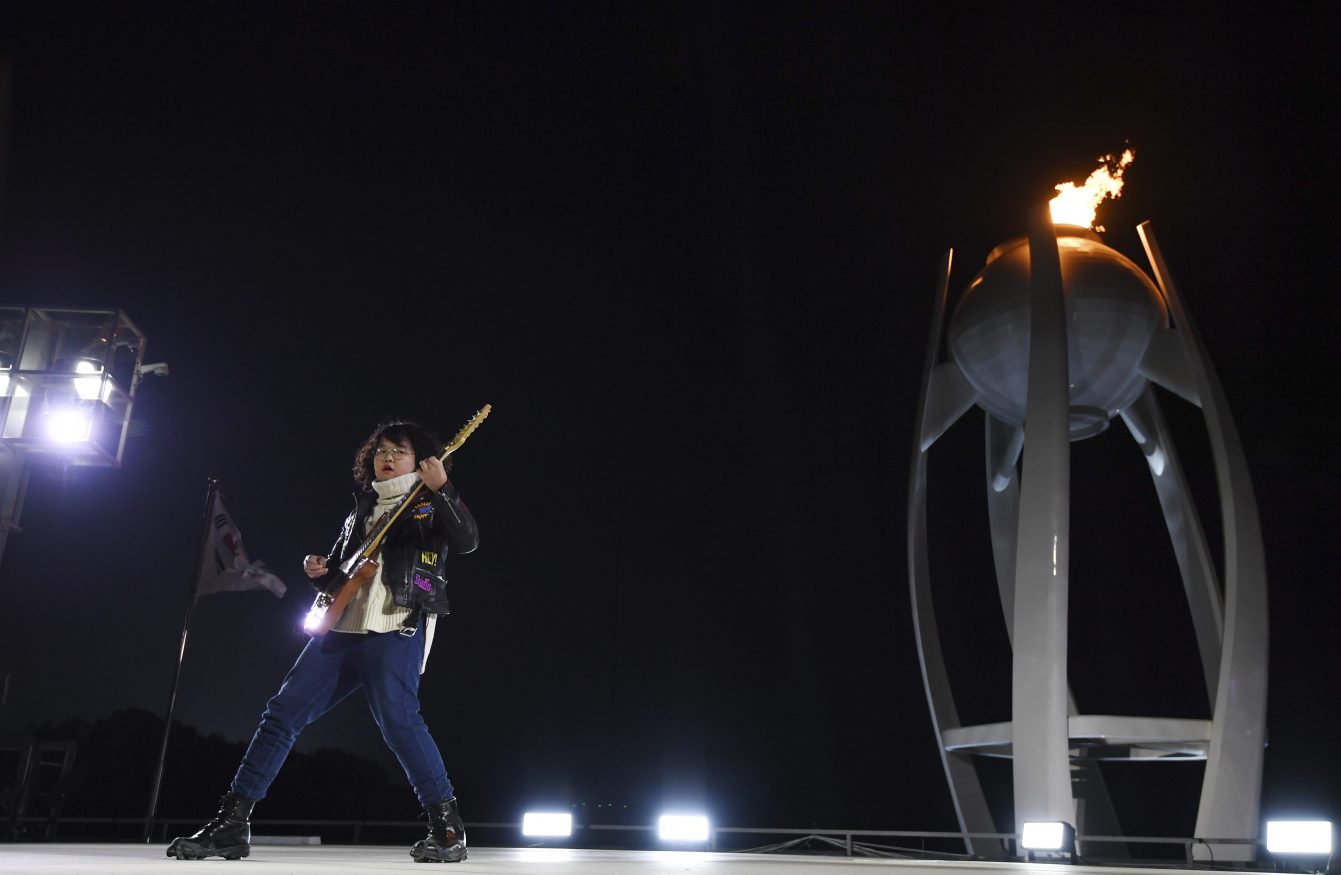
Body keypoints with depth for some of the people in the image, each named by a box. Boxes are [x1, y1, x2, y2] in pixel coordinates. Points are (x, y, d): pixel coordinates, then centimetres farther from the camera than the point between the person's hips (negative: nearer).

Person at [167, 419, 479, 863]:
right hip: (342, 628, 7)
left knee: (397, 719, -23)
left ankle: (448, 828, -12)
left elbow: (468, 541, -12)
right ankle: (232, 825, 8)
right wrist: (319, 570, 8)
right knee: (282, 713, 1)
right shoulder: (361, 509, 25)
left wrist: (441, 489, -23)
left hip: (396, 629, -7)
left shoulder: (430, 506, 8)